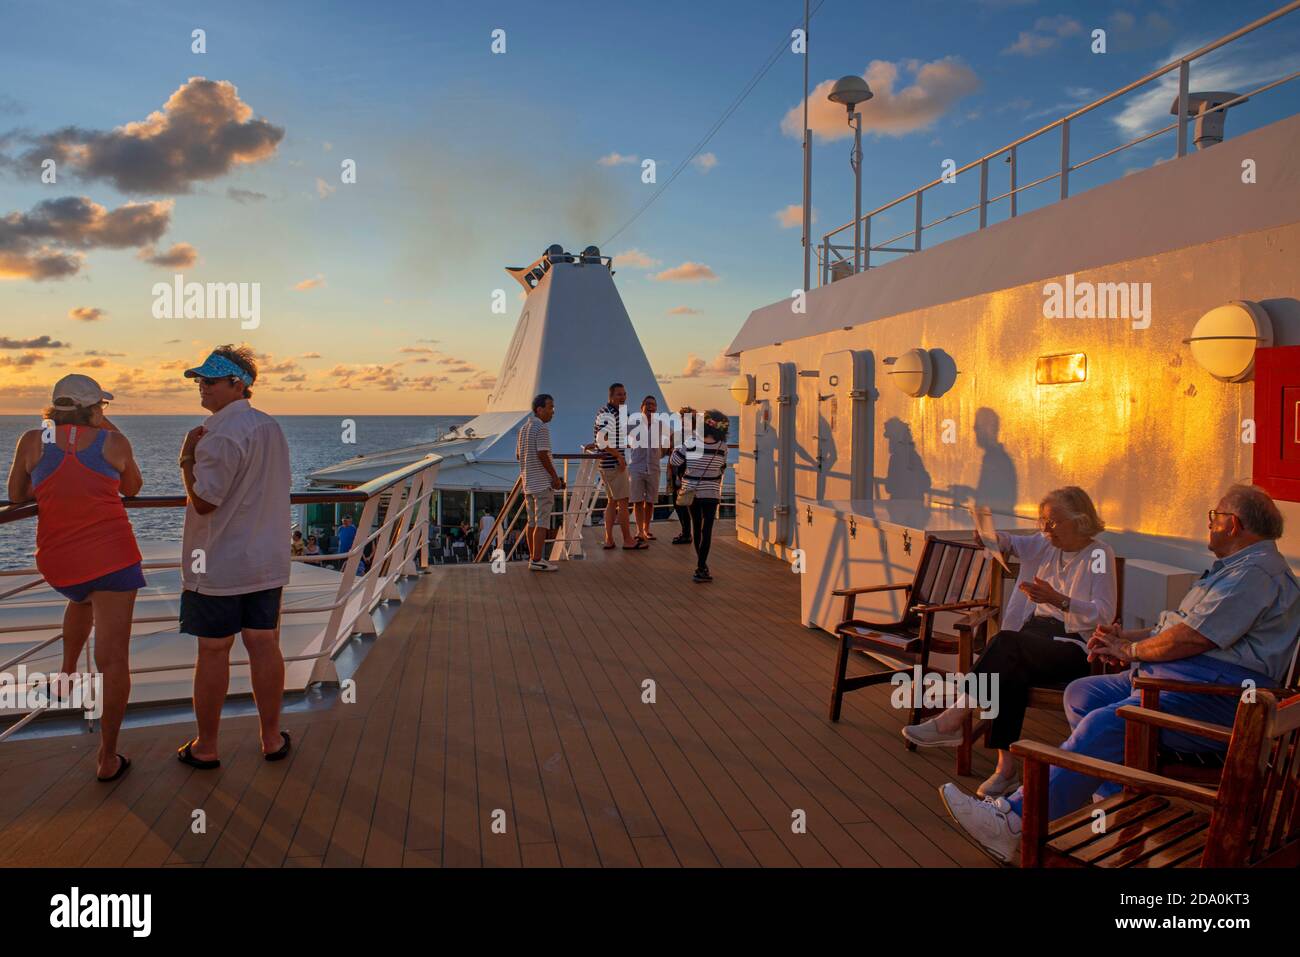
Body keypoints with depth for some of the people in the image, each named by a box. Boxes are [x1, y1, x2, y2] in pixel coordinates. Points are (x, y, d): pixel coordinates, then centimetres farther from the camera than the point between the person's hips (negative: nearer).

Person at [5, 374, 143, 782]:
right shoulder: (113, 441, -1)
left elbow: (16, 495, 12)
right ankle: (107, 758, 1)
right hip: (112, 555, -3)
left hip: (58, 561, 4)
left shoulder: (32, 440, 1)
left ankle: (67, 672, 45)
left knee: (83, 598, 40)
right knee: (113, 658, -2)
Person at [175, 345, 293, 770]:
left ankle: (206, 747, 18)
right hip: (268, 562, 7)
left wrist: (187, 458, -5)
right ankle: (272, 739, 19)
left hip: (218, 567, -7)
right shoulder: (272, 428, 9)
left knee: (213, 653, 5)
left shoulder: (221, 435, -17)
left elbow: (203, 501, -17)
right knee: (265, 646, 11)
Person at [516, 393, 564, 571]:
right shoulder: (541, 428, -14)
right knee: (542, 522, -6)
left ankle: (533, 557, 16)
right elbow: (542, 455, -20)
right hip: (543, 482, -9)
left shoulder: (524, 427, 14)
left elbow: (518, 455, 17)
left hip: (528, 482, 9)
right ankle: (537, 560, -7)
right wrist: (555, 477, -13)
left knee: (532, 521, 12)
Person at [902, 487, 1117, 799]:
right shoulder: (1045, 545, 16)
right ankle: (1007, 766, -31)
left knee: (1006, 642, -34)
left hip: (1074, 647, -5)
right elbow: (1008, 543, 29)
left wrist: (1058, 599, -29)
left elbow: (1104, 614, -13)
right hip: (1037, 632, 5)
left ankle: (954, 719, -33)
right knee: (1010, 673, -31)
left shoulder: (1099, 554, -2)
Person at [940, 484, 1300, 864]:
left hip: (1212, 691, -11)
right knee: (1080, 694, 0)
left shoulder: (1257, 572, -10)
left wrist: (1130, 650, -3)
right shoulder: (1232, 567, 26)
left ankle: (1014, 823, -31)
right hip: (1173, 676, 12)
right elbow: (1182, 628, 26)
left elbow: (1190, 638, -19)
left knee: (1106, 724, -27)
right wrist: (1124, 636, 11)